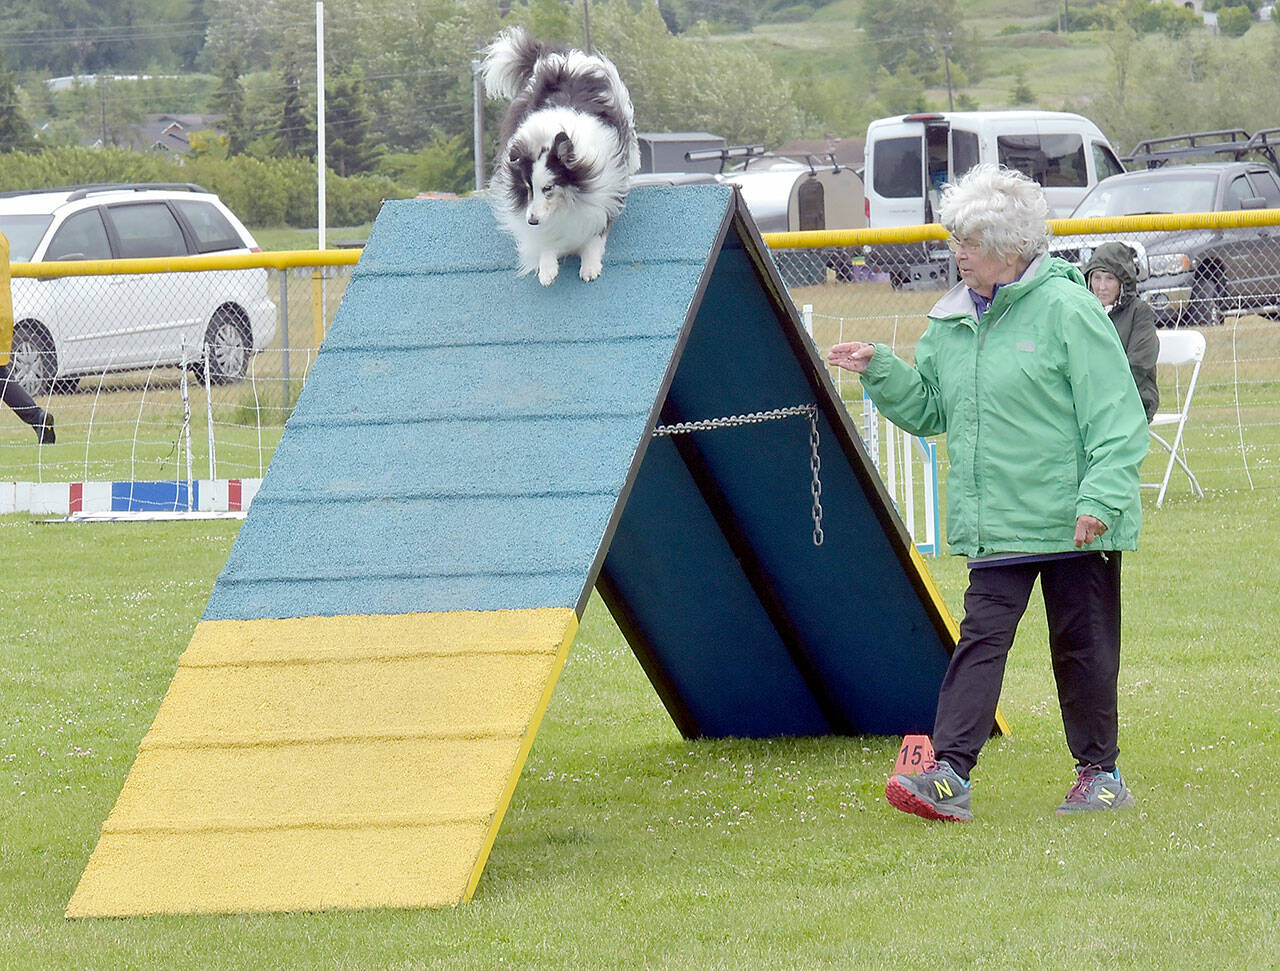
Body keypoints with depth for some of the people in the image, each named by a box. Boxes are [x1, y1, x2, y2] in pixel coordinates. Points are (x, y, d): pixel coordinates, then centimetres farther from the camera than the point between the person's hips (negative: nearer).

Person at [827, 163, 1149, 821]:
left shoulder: (1065, 310, -9)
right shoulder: (951, 323, 10)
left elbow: (1116, 418, -11)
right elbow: (926, 409, 20)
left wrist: (1100, 498, -19)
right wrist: (880, 371, 3)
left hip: (1073, 525, -5)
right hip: (995, 528, 5)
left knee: (1083, 646, 5)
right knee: (981, 639, -5)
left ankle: (1100, 773, 18)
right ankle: (949, 773, -12)